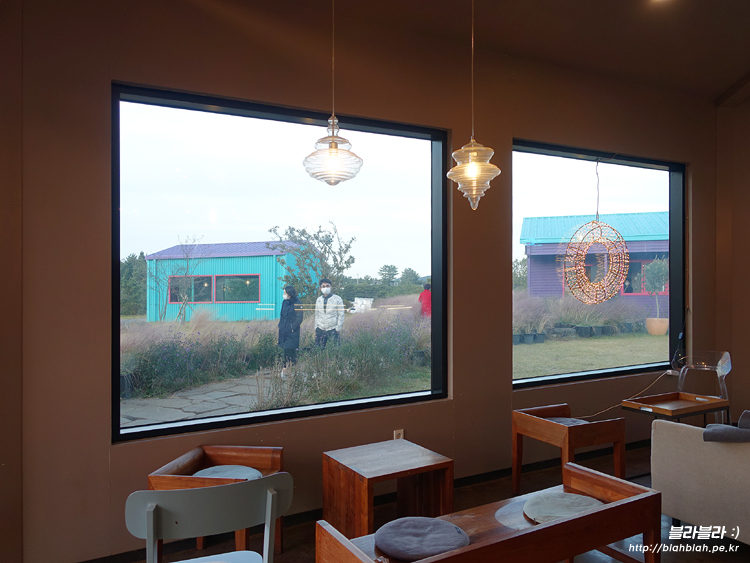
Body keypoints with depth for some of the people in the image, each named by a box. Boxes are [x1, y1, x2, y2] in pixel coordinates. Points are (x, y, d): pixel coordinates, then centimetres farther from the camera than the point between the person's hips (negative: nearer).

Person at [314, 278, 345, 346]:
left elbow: (341, 315, -1)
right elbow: (317, 314, 17)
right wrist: (316, 327, 11)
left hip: (332, 329, -4)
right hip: (320, 329, 4)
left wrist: (338, 328, -7)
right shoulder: (319, 300, 11)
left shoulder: (337, 299, -1)